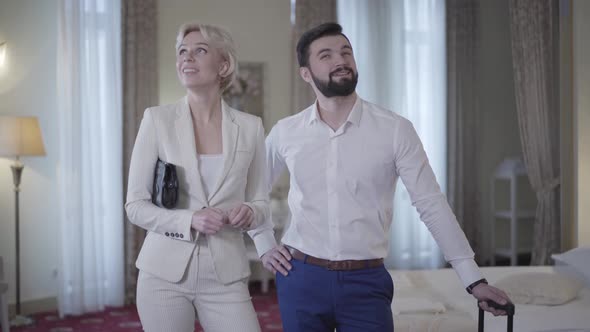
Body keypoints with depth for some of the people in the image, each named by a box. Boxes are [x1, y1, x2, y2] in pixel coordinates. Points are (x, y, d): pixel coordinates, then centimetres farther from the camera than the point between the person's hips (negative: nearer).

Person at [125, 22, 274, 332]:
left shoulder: (250, 127, 1)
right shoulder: (157, 119, -3)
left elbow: (261, 204, 9)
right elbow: (135, 205, -3)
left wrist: (249, 213, -14)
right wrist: (190, 220, -18)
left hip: (225, 276, 1)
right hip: (165, 272, -1)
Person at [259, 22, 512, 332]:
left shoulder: (395, 130, -6)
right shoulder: (285, 133, 1)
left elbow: (432, 205, -6)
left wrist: (474, 279, -9)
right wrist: (263, 247, 8)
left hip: (366, 282, -1)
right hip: (301, 278, 2)